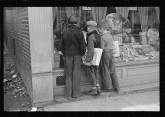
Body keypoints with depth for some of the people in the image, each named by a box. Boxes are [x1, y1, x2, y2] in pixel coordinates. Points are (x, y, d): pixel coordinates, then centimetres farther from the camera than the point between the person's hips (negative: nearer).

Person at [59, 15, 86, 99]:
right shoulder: (79, 33, -8)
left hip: (68, 56, 1)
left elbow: (61, 47, 2)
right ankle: (76, 93, 16)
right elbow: (83, 47, -8)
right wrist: (81, 54, 10)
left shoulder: (65, 33, -3)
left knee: (68, 75, 9)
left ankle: (68, 94, 12)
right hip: (77, 56, -1)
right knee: (76, 75, 9)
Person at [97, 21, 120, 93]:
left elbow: (101, 48, -15)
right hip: (111, 53, 7)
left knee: (105, 71, 4)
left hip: (105, 54, -7)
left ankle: (108, 87, 10)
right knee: (113, 71, 11)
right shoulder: (110, 36, 10)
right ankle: (116, 87, 16)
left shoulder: (102, 37, -15)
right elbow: (111, 45, 13)